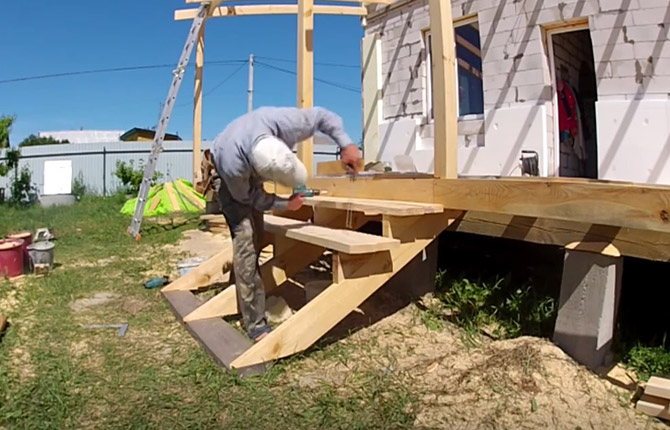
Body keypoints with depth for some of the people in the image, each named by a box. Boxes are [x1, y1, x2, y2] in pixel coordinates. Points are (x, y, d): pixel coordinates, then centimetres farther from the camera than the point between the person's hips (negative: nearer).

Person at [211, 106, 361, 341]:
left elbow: (322, 116, -19)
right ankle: (255, 325, -15)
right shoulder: (232, 165, -45)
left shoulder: (284, 122, -38)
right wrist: (285, 204, -23)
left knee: (256, 236, 10)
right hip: (233, 182, -6)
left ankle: (238, 289, 33)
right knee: (246, 240, -19)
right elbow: (246, 197, -24)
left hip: (252, 174, 6)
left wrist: (346, 144, -28)